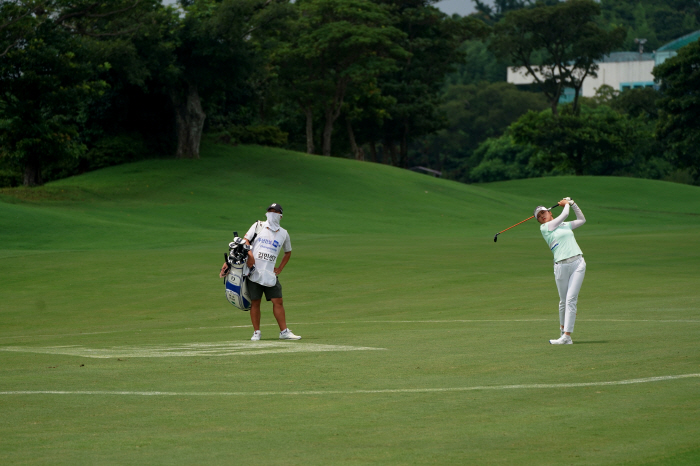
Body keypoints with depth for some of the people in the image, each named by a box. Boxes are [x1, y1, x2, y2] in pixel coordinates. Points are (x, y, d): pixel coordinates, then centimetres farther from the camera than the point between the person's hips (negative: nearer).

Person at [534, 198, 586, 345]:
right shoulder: (545, 227, 2)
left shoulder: (565, 225, 20)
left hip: (578, 262, 2)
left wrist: (572, 204, 29)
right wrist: (566, 204, 21)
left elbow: (582, 219, 34)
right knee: (563, 301, 3)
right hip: (561, 266, -2)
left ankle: (567, 336, -14)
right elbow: (564, 214, 2)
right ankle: (563, 328, 27)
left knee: (571, 299, -8)